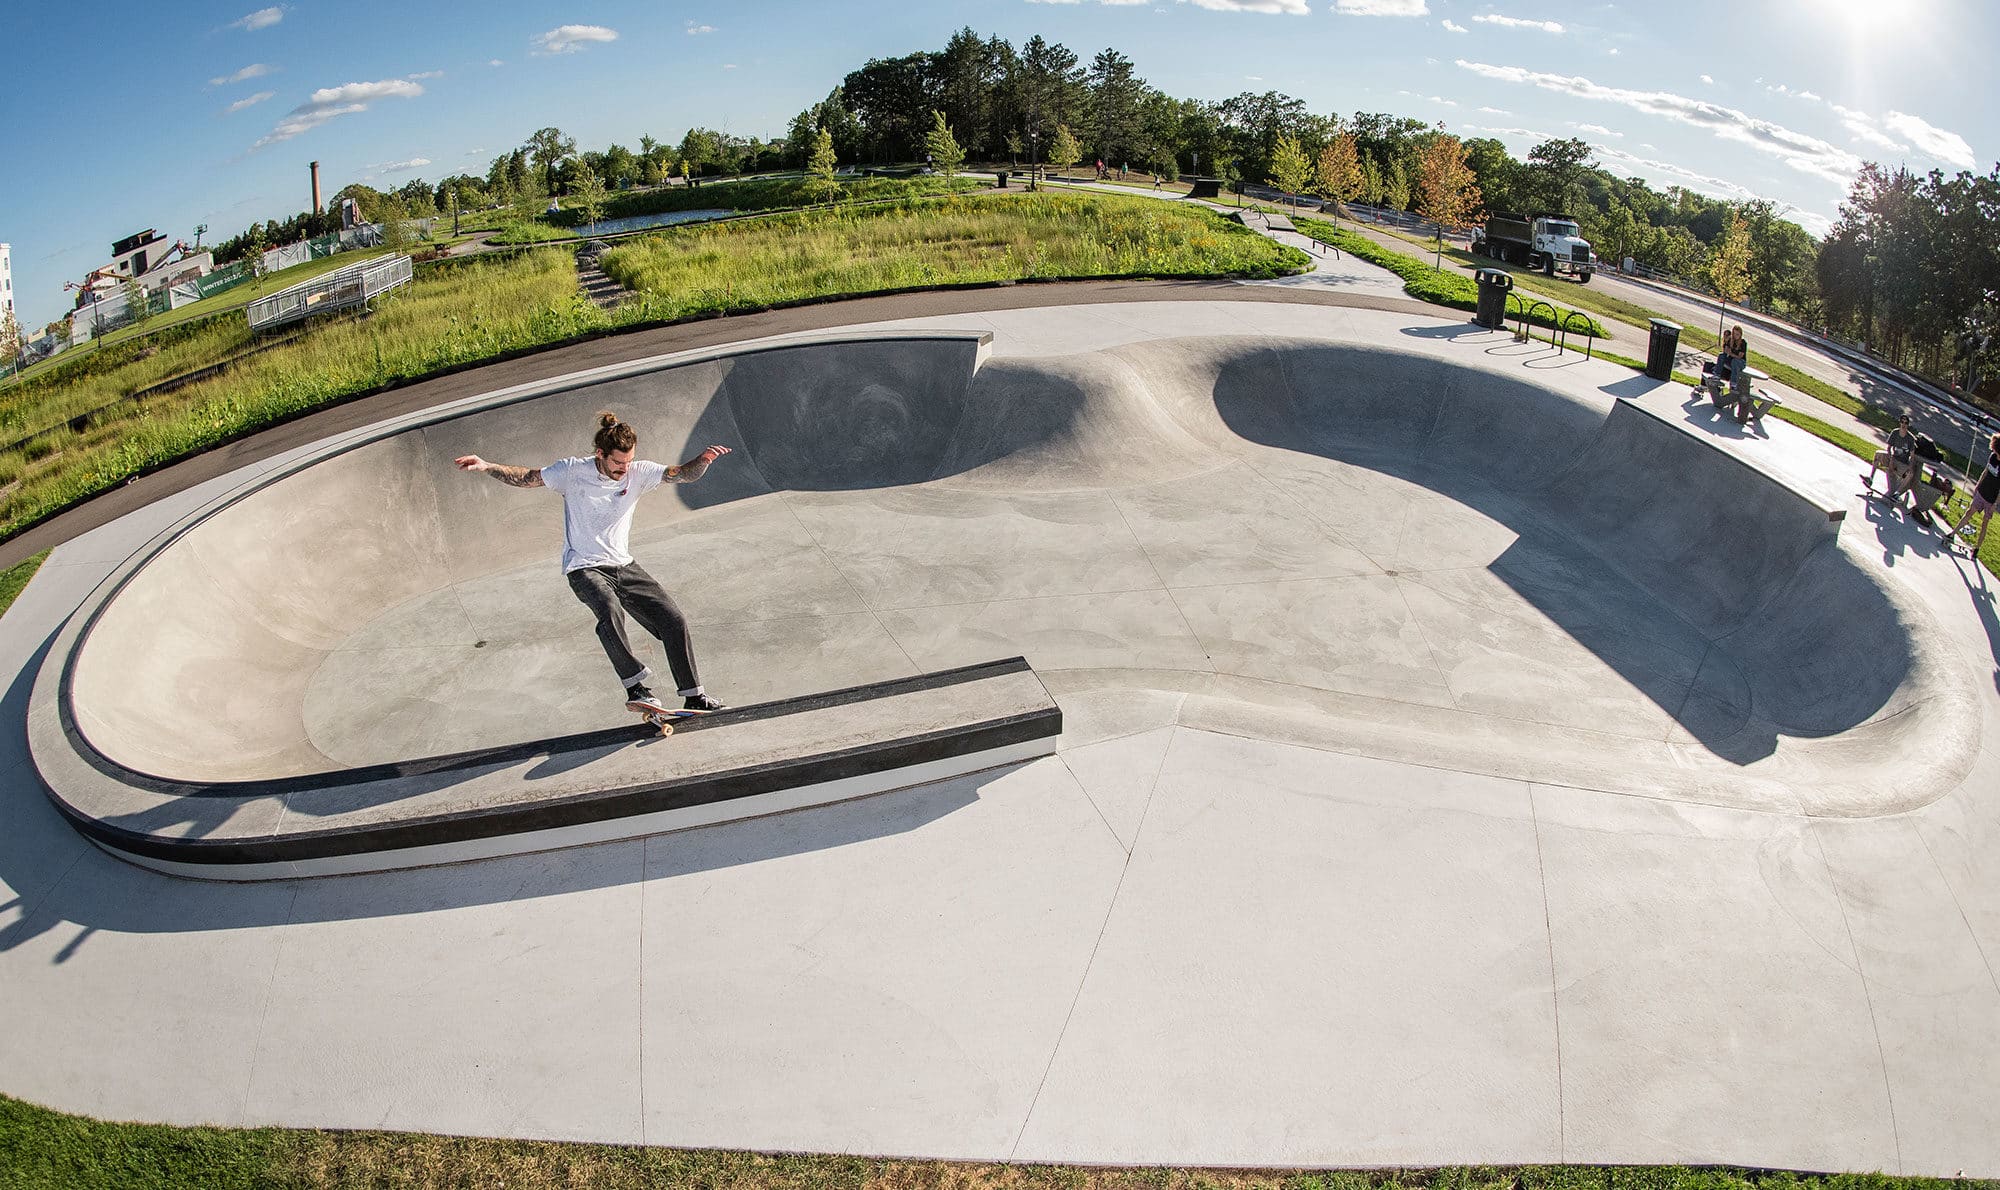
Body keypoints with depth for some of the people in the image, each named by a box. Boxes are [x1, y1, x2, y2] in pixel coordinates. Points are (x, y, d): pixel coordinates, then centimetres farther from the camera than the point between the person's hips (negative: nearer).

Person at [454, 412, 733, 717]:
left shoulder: (638, 472, -2)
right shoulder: (573, 471, -7)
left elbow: (682, 474, -10)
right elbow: (525, 477, 2)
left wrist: (703, 460, -31)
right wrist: (486, 466, -11)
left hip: (624, 566, 4)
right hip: (585, 569, -4)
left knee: (674, 621, -6)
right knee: (610, 612, -36)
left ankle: (694, 695, 6)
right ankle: (636, 689, -33)